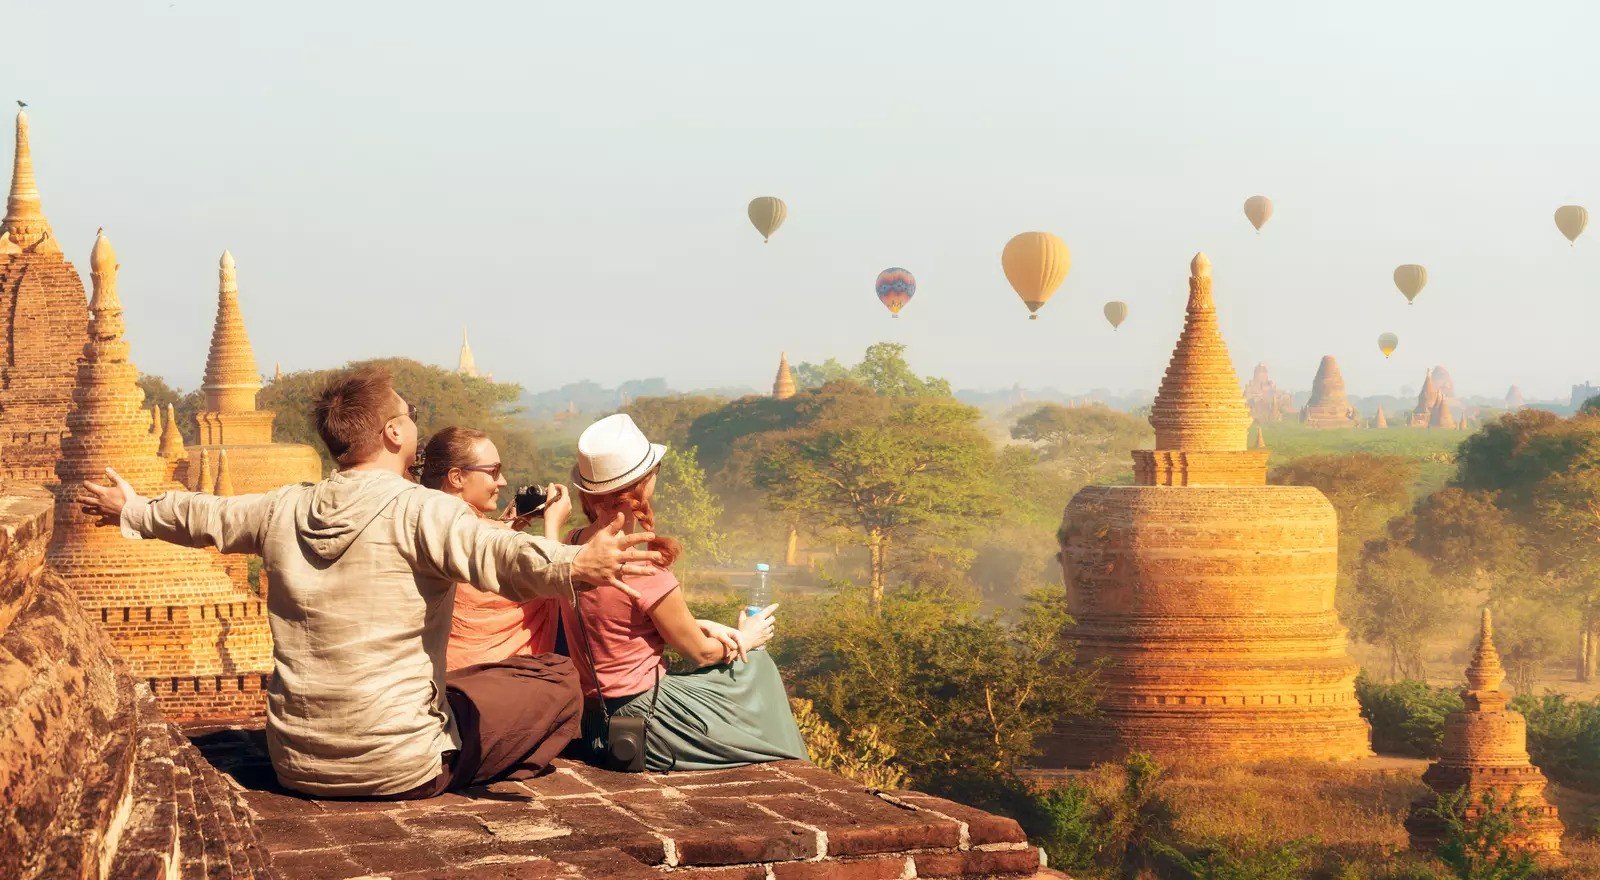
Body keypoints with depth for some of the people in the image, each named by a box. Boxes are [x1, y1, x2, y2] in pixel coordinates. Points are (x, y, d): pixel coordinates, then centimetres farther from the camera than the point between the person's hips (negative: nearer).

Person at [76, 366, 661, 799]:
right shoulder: (419, 511, -15)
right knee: (558, 683, 6)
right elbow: (493, 552, -34)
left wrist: (133, 512, 41)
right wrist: (571, 569, -49)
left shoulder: (284, 511, 4)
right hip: (399, 768, -7)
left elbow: (201, 517, 22)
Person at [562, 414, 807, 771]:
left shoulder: (574, 545, -2)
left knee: (757, 665, 22)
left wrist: (698, 625, 4)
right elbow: (700, 652, -11)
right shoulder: (643, 569, -26)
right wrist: (744, 640, 10)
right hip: (644, 721, -8)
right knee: (752, 661, 15)